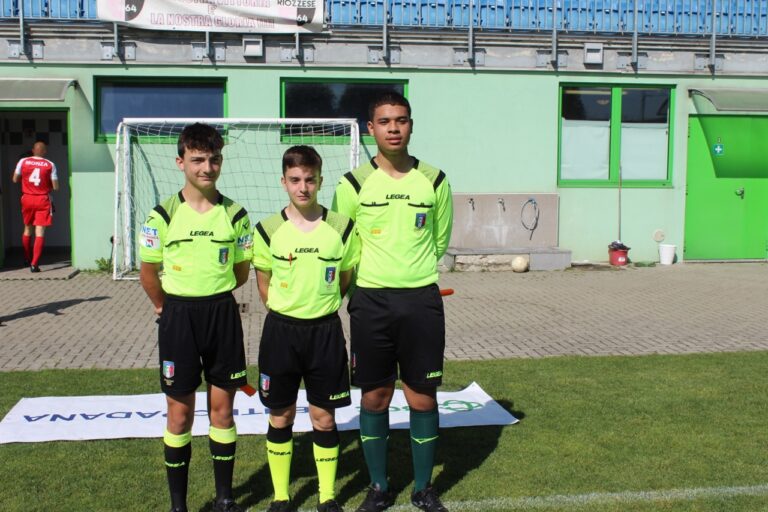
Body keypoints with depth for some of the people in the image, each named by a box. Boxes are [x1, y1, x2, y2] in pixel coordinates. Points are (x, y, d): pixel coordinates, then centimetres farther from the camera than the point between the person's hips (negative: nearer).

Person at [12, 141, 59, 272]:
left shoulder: (23, 162, -1)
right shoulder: (50, 165, -6)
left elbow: (15, 180, 8)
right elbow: (55, 187, -5)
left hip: (27, 198, 3)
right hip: (43, 199, -3)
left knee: (27, 229, 20)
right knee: (40, 231, -3)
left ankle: (27, 260, 31)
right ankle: (34, 264, -11)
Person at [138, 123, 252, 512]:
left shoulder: (235, 214, 0)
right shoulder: (163, 215, -5)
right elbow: (148, 272, 3)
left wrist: (215, 298, 8)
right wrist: (168, 307, 8)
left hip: (222, 313, 2)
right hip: (178, 316, -1)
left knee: (222, 406, 8)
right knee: (180, 410, 5)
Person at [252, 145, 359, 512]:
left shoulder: (341, 227, -3)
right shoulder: (268, 230, -4)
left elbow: (345, 280, 8)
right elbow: (264, 285, 7)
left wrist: (319, 308, 3)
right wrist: (289, 312, 1)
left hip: (325, 331, 0)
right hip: (281, 330, 0)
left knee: (324, 417, 7)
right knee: (280, 417, 10)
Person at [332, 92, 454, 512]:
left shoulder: (434, 181, 2)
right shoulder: (354, 183, -2)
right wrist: (374, 277, 10)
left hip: (421, 300, 1)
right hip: (370, 301, -1)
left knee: (423, 399, 6)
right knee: (375, 398, 7)